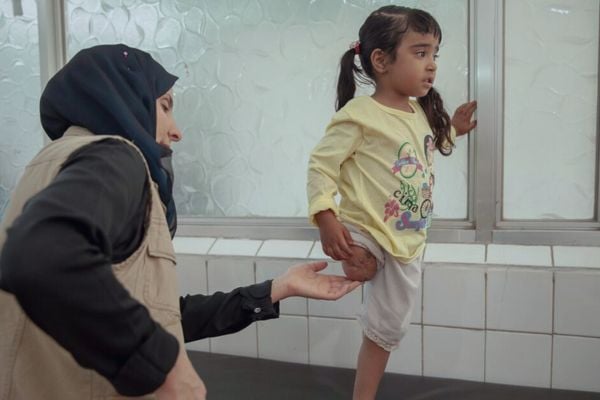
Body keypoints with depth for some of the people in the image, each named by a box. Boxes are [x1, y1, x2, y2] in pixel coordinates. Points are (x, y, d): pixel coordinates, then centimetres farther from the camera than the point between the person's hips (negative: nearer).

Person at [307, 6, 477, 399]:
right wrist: (326, 217, -30)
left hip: (408, 241, 6)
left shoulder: (421, 112, 5)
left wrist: (452, 130, 18)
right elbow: (320, 165, -20)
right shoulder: (359, 115, -19)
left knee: (388, 328, 15)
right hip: (366, 231, -6)